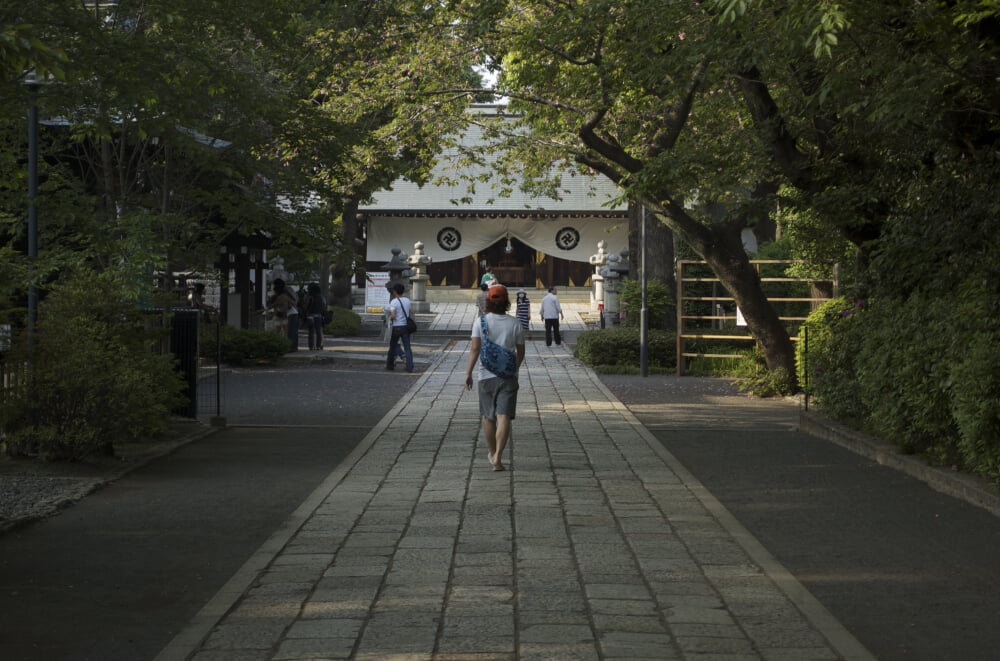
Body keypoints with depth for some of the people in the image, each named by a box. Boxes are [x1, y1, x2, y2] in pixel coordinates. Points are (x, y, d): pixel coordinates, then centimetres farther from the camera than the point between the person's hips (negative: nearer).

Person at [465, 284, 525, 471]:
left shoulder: (481, 321, -3)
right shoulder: (515, 324, 1)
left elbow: (475, 348, -11)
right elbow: (520, 352, 8)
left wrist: (468, 373, -9)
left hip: (486, 375, 1)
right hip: (508, 376, -1)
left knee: (488, 417, 17)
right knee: (504, 417, -7)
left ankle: (492, 453, 32)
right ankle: (497, 457, -22)